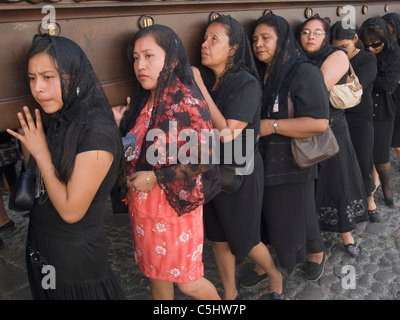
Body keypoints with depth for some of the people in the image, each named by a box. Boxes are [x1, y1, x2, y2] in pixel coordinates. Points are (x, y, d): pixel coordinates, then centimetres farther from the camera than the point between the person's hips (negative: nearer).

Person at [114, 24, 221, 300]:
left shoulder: (187, 102, -19)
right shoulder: (143, 100, 3)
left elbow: (204, 161, -21)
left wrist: (155, 178, -19)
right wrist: (120, 123, -4)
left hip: (175, 205, -6)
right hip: (142, 205, 7)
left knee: (187, 282, 10)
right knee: (155, 273, 21)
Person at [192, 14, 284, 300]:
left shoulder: (247, 83, -16)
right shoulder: (204, 79, 1)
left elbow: (228, 133, -25)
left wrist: (200, 88, -23)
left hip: (239, 172, -5)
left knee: (244, 239, 11)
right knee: (219, 238, 16)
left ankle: (276, 278, 41)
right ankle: (230, 294, 38)